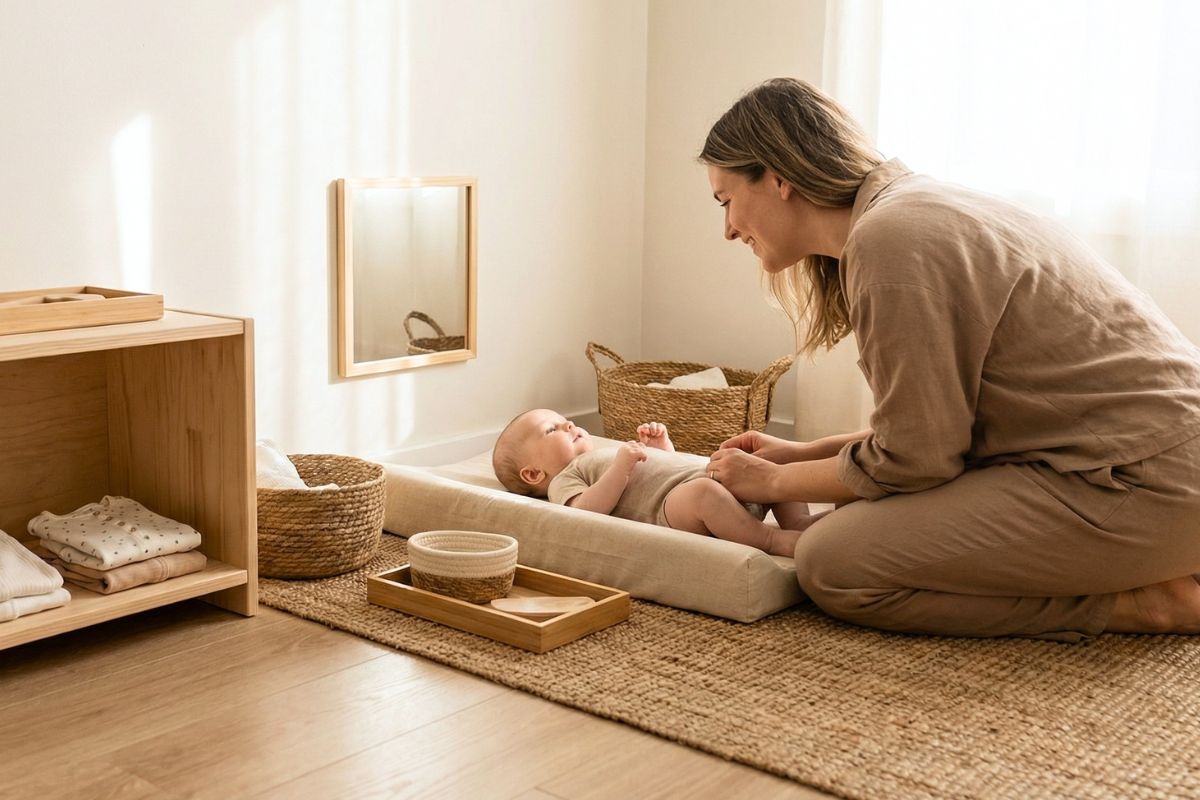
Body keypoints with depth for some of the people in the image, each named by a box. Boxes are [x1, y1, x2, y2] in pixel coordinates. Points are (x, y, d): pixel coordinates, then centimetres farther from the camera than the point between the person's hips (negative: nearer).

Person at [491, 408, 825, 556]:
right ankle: (773, 540, -32)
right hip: (670, 509, -9)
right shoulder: (563, 481, 13)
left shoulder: (616, 453, 40)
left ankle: (799, 521, -12)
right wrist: (621, 467, -14)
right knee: (702, 491, -41)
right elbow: (585, 512, -10)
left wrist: (661, 446, 26)